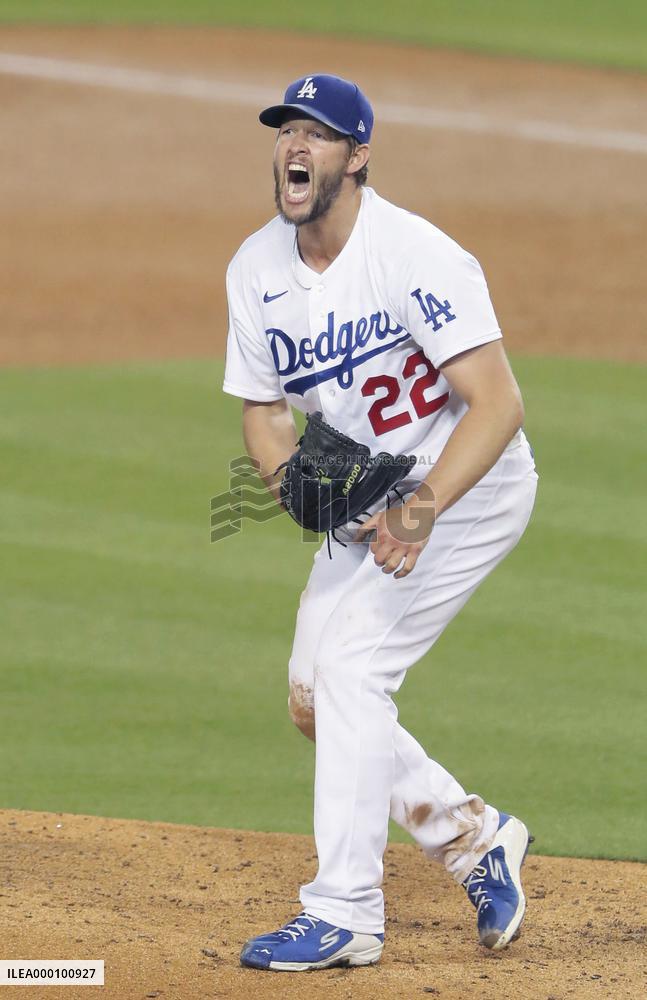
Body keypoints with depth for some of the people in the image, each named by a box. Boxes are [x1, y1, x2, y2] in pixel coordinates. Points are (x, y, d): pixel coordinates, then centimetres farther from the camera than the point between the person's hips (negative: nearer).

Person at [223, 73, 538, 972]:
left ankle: (345, 915, -13)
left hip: (470, 490, -8)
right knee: (313, 700, 5)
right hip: (366, 502, 8)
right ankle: (472, 833, 25)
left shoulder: (417, 257, -26)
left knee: (350, 666, -18)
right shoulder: (257, 269, -4)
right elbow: (264, 412, 4)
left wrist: (420, 509, -41)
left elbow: (499, 403, -30)